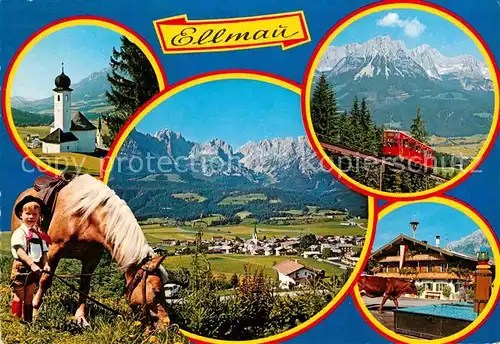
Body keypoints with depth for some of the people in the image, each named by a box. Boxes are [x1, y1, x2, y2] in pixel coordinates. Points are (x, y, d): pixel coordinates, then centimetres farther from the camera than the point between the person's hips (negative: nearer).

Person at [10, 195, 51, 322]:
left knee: (29, 299, 14)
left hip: (34, 269, 6)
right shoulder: (19, 233, -10)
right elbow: (20, 251, -23)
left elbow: (44, 253, 10)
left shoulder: (40, 234, 9)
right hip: (21, 268, -6)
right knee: (18, 297, 2)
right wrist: (32, 264, -35)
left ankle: (28, 322, 22)